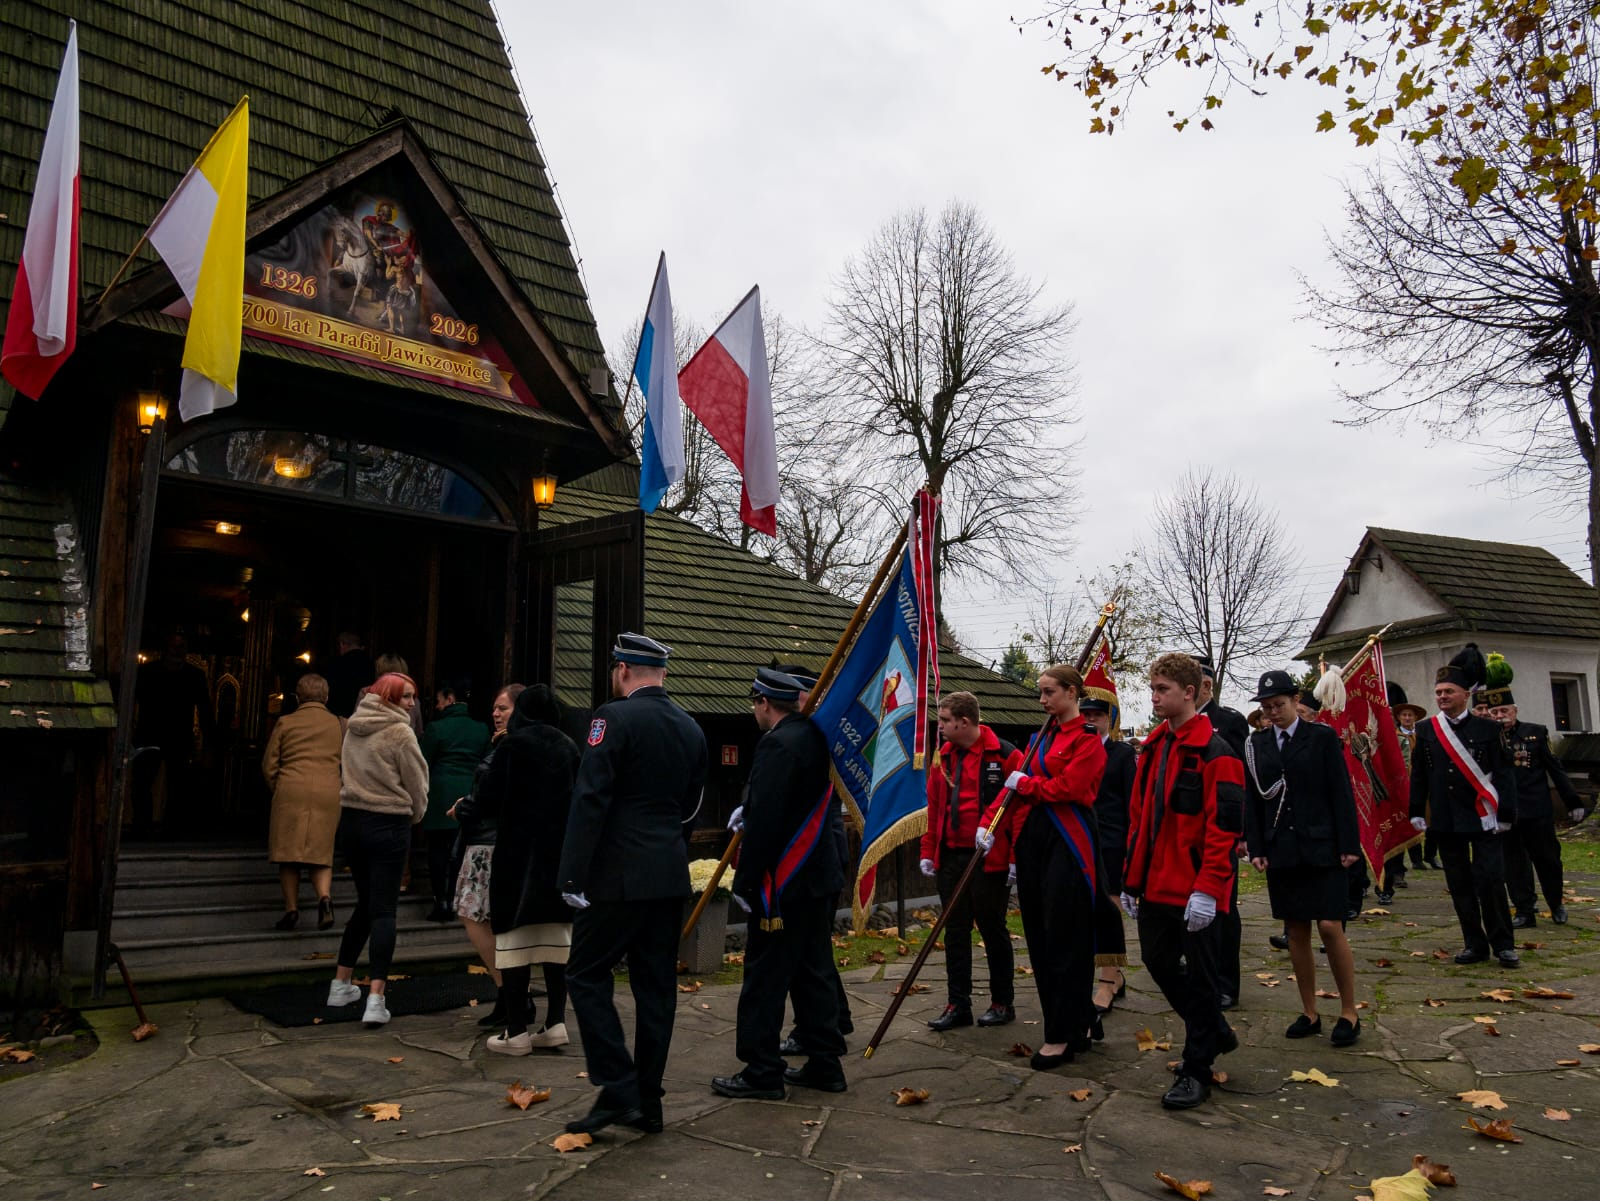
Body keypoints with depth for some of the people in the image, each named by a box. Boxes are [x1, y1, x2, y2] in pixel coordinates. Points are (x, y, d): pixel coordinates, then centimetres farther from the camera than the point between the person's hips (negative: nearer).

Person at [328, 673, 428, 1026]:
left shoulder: (353, 727, 8)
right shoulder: (399, 732, -13)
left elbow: (347, 771, 15)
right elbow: (416, 784, -7)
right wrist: (415, 815, 13)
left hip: (351, 820, 7)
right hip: (388, 824, -7)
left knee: (365, 903, 20)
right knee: (383, 910, -4)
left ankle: (341, 984, 27)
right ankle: (376, 998, -10)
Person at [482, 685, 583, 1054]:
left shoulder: (513, 745, -8)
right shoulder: (569, 747, 4)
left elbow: (489, 801, -9)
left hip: (518, 851, -4)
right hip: (561, 853, 5)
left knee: (514, 938, 1)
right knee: (556, 939, 10)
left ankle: (517, 1031, 4)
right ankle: (555, 1024, 13)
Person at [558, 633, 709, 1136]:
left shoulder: (615, 717, -11)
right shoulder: (691, 729, 11)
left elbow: (590, 800, -16)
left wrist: (574, 875, -14)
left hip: (619, 875, -7)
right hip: (671, 877, 7)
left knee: (587, 975, 4)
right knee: (656, 986, 11)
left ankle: (618, 1090, -1)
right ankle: (647, 1103, 18)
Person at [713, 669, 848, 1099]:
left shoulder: (777, 744, -18)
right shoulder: (814, 738, 10)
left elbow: (766, 819, -22)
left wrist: (745, 881, -16)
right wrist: (747, 814, 14)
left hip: (783, 882, -9)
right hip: (819, 876, 9)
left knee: (765, 976, 1)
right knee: (814, 971, 15)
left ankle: (762, 1072, 8)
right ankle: (824, 1064, 22)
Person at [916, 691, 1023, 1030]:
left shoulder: (1004, 756, -10)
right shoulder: (943, 758, 9)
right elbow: (934, 809, 13)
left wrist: (1016, 857, -14)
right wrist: (928, 851, 9)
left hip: (989, 859, -6)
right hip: (950, 858, 6)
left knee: (992, 929, 6)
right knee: (955, 931, 10)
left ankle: (1003, 1002, 21)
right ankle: (958, 1004, 19)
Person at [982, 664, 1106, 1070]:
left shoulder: (1088, 738, -6)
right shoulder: (1041, 736, 17)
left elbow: (1068, 787, -18)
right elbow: (1015, 784, 10)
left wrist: (1025, 784, -5)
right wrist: (988, 822, -2)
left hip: (1068, 842, -8)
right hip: (1031, 838, 8)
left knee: (1065, 939, -3)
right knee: (1039, 937, 10)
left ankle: (1062, 1036, 6)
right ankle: (1079, 1023, 22)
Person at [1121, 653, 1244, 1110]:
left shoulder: (1214, 752, -13)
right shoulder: (1152, 749, 11)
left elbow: (1225, 826, -17)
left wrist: (1207, 889, -21)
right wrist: (1133, 880, 14)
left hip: (1196, 890, -8)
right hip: (1156, 885, 8)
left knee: (1199, 973, 4)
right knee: (1158, 960, 15)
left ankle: (1197, 1069, 17)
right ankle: (1215, 1032, 36)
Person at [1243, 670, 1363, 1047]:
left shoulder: (1322, 736, -1)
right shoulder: (1256, 744, 8)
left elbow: (1341, 793, -3)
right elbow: (1252, 800, 8)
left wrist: (1349, 845, -8)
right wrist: (1256, 848, 2)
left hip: (1322, 848, -3)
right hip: (1281, 851, 3)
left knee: (1330, 927, -7)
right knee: (1296, 931, 7)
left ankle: (1349, 1012, 8)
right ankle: (1309, 1012, 17)